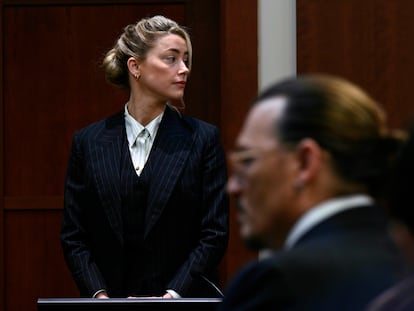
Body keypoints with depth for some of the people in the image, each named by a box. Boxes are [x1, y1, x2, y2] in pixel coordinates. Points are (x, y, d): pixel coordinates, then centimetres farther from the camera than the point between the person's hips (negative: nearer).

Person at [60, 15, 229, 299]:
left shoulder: (203, 139, 3)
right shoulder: (89, 142, 6)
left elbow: (215, 233, -1)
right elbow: (73, 236, 6)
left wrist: (173, 295, -11)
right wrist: (100, 295, -8)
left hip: (184, 299, -1)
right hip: (113, 297, 1)